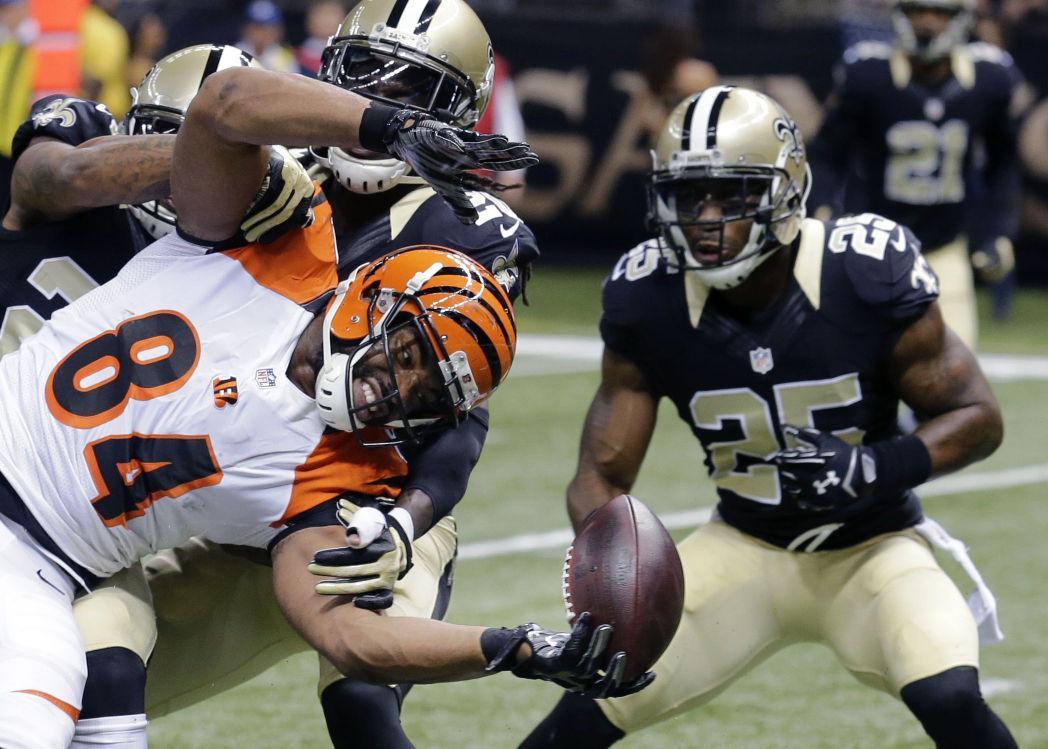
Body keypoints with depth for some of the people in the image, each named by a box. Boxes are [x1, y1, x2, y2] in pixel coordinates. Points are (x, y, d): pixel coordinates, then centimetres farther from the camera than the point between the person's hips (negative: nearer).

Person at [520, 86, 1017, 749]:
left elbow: (978, 418, -11)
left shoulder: (867, 277, -22)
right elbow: (602, 476, -9)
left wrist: (878, 467, -29)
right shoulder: (650, 302, -15)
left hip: (872, 550, -2)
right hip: (745, 549, 2)